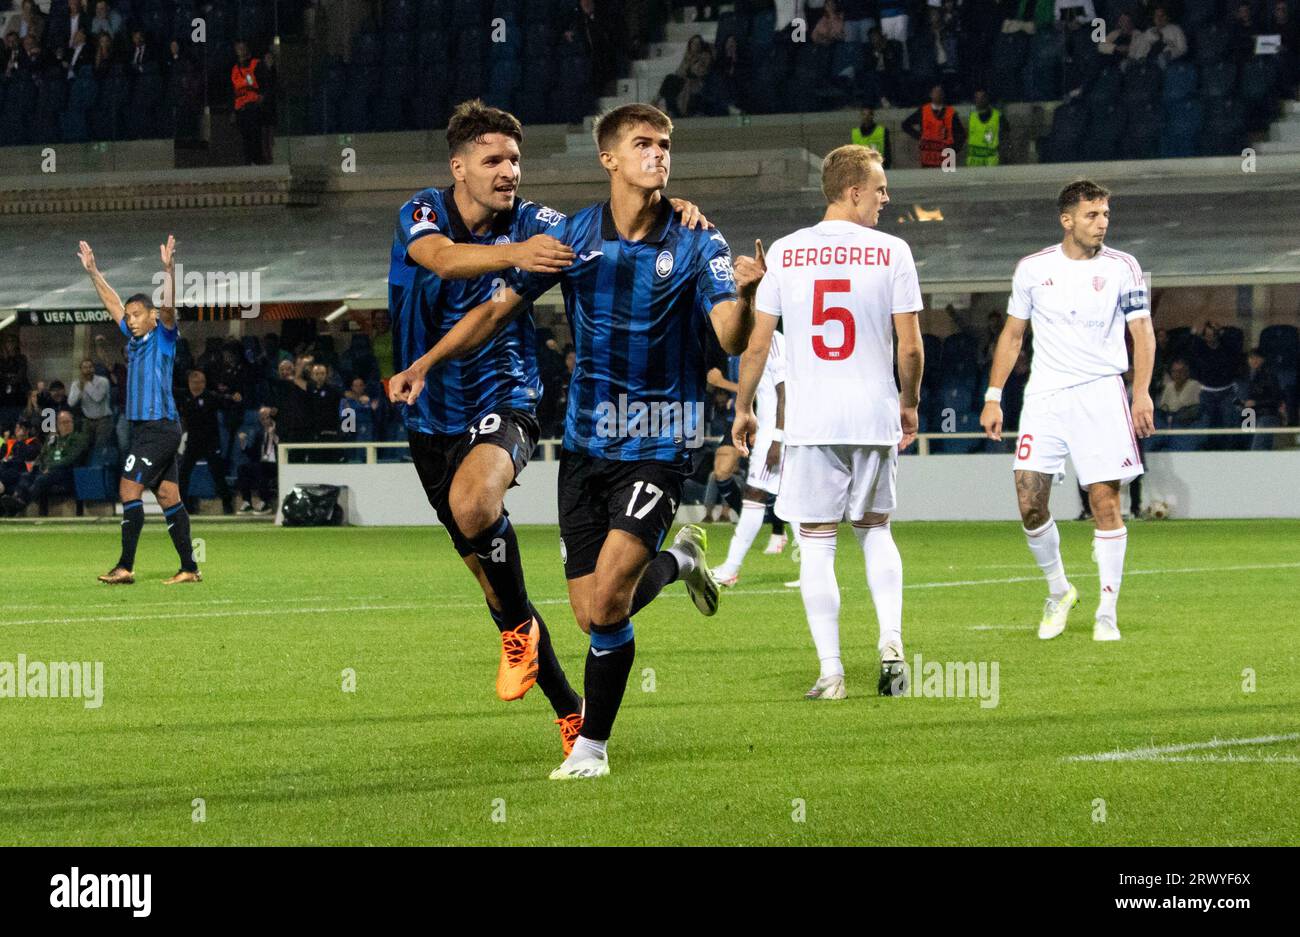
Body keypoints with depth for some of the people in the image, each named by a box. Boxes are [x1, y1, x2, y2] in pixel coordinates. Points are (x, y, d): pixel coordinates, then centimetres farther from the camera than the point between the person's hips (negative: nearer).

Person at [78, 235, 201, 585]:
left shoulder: (164, 337, -5)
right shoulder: (135, 338, 15)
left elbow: (169, 307, -23)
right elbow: (113, 303, 25)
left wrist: (168, 268, -33)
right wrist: (92, 271, 27)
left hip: (159, 428, -8)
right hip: (144, 427, 8)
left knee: (129, 490, -12)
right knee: (168, 497, 6)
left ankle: (125, 567, -12)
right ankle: (189, 569, 6)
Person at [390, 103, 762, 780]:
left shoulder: (696, 243, -6)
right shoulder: (572, 236, 2)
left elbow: (730, 338, -18)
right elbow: (499, 308, 9)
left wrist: (743, 295, -39)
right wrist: (426, 362, -1)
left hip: (658, 442, -4)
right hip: (586, 439, 4)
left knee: (605, 602, -17)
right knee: (591, 615, 1)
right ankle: (677, 561, 30)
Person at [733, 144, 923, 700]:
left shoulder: (785, 252, 1)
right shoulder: (892, 252, -2)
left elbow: (756, 346, 2)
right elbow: (910, 347, -2)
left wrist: (743, 410, 15)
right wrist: (909, 403, 16)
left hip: (809, 422, 0)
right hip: (874, 416, 1)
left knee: (816, 542, 3)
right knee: (874, 530, 19)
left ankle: (830, 672, -1)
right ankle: (891, 641, 2)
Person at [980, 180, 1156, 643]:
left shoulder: (1121, 267, 1)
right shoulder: (1032, 269, 6)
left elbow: (1142, 332, 3)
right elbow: (1012, 334, 13)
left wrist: (1142, 393, -9)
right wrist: (993, 398, 8)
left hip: (1100, 393, -2)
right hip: (1044, 394, 2)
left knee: (1106, 502, -6)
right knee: (1029, 502, -6)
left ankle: (1106, 612, 2)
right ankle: (1058, 590, 17)